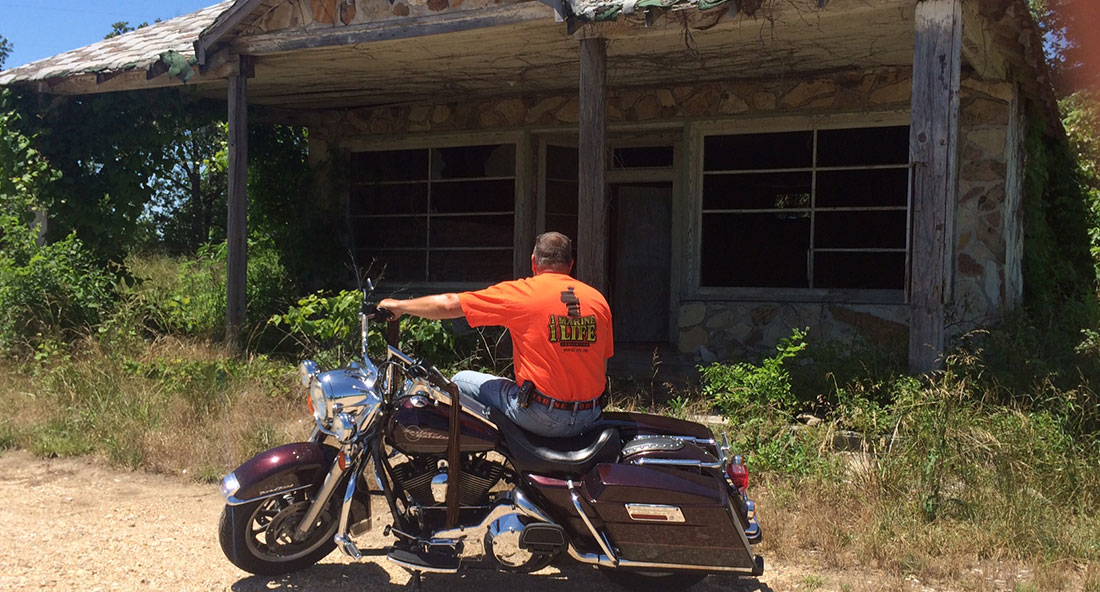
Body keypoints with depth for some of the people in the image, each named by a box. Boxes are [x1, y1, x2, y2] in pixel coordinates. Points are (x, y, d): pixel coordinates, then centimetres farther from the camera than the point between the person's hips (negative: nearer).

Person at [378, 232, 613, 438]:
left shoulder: (521, 292, -8)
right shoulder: (598, 299, 5)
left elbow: (449, 305, -5)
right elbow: (603, 366, 9)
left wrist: (399, 306, 10)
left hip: (541, 418, -5)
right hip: (588, 419, 5)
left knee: (461, 381, 15)